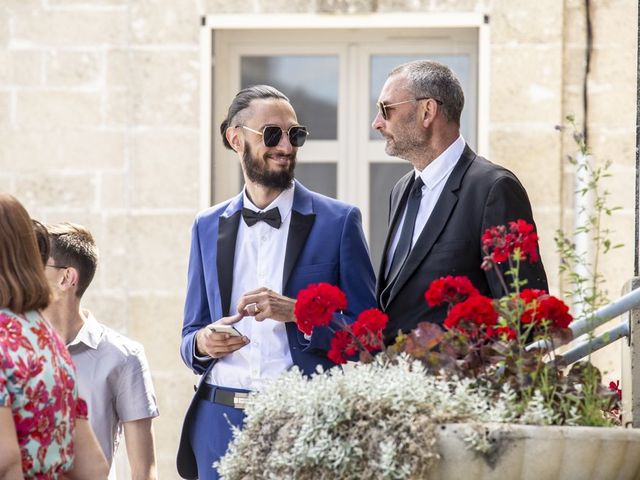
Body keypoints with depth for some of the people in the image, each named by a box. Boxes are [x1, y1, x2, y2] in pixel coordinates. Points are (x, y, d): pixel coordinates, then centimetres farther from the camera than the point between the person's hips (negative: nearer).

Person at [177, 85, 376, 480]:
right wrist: (204, 342, -7)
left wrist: (297, 313, -17)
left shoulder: (338, 221, 1)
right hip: (221, 421, 3)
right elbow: (190, 338, 16)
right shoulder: (208, 227, 12)